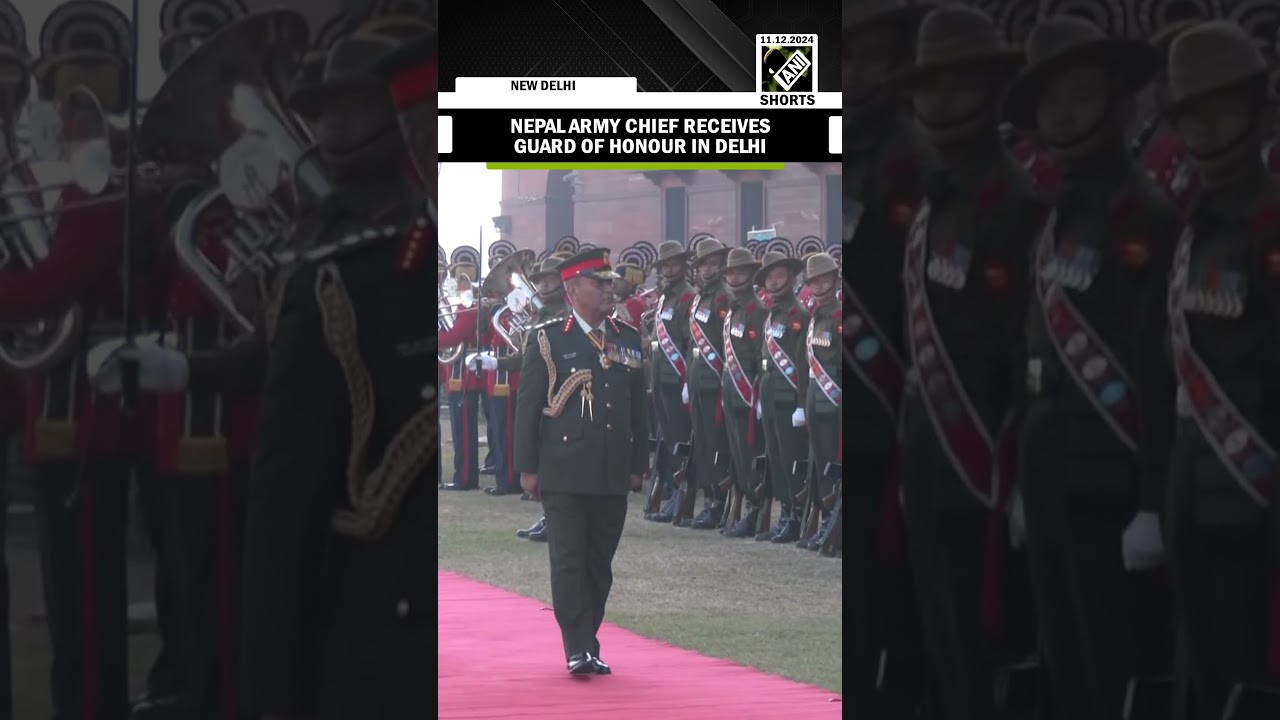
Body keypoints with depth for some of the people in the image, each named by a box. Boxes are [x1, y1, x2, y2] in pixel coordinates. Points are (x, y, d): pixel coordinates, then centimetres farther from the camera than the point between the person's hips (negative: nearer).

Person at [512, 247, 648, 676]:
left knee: (600, 563, 8)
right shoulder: (548, 340, -2)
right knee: (569, 561, -6)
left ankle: (588, 642, 16)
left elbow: (638, 407, 15)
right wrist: (527, 467, -5)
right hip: (564, 474, -4)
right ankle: (578, 650, -6)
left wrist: (638, 465, 12)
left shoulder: (629, 339, 11)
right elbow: (527, 406, -2)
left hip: (613, 475, 4)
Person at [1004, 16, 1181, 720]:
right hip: (1052, 469, 8)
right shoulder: (1057, 215, 13)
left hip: (1110, 476, -8)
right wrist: (1027, 477, 18)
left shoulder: (1144, 215, -13)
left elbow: (1162, 365, -18)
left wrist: (1155, 503, -20)